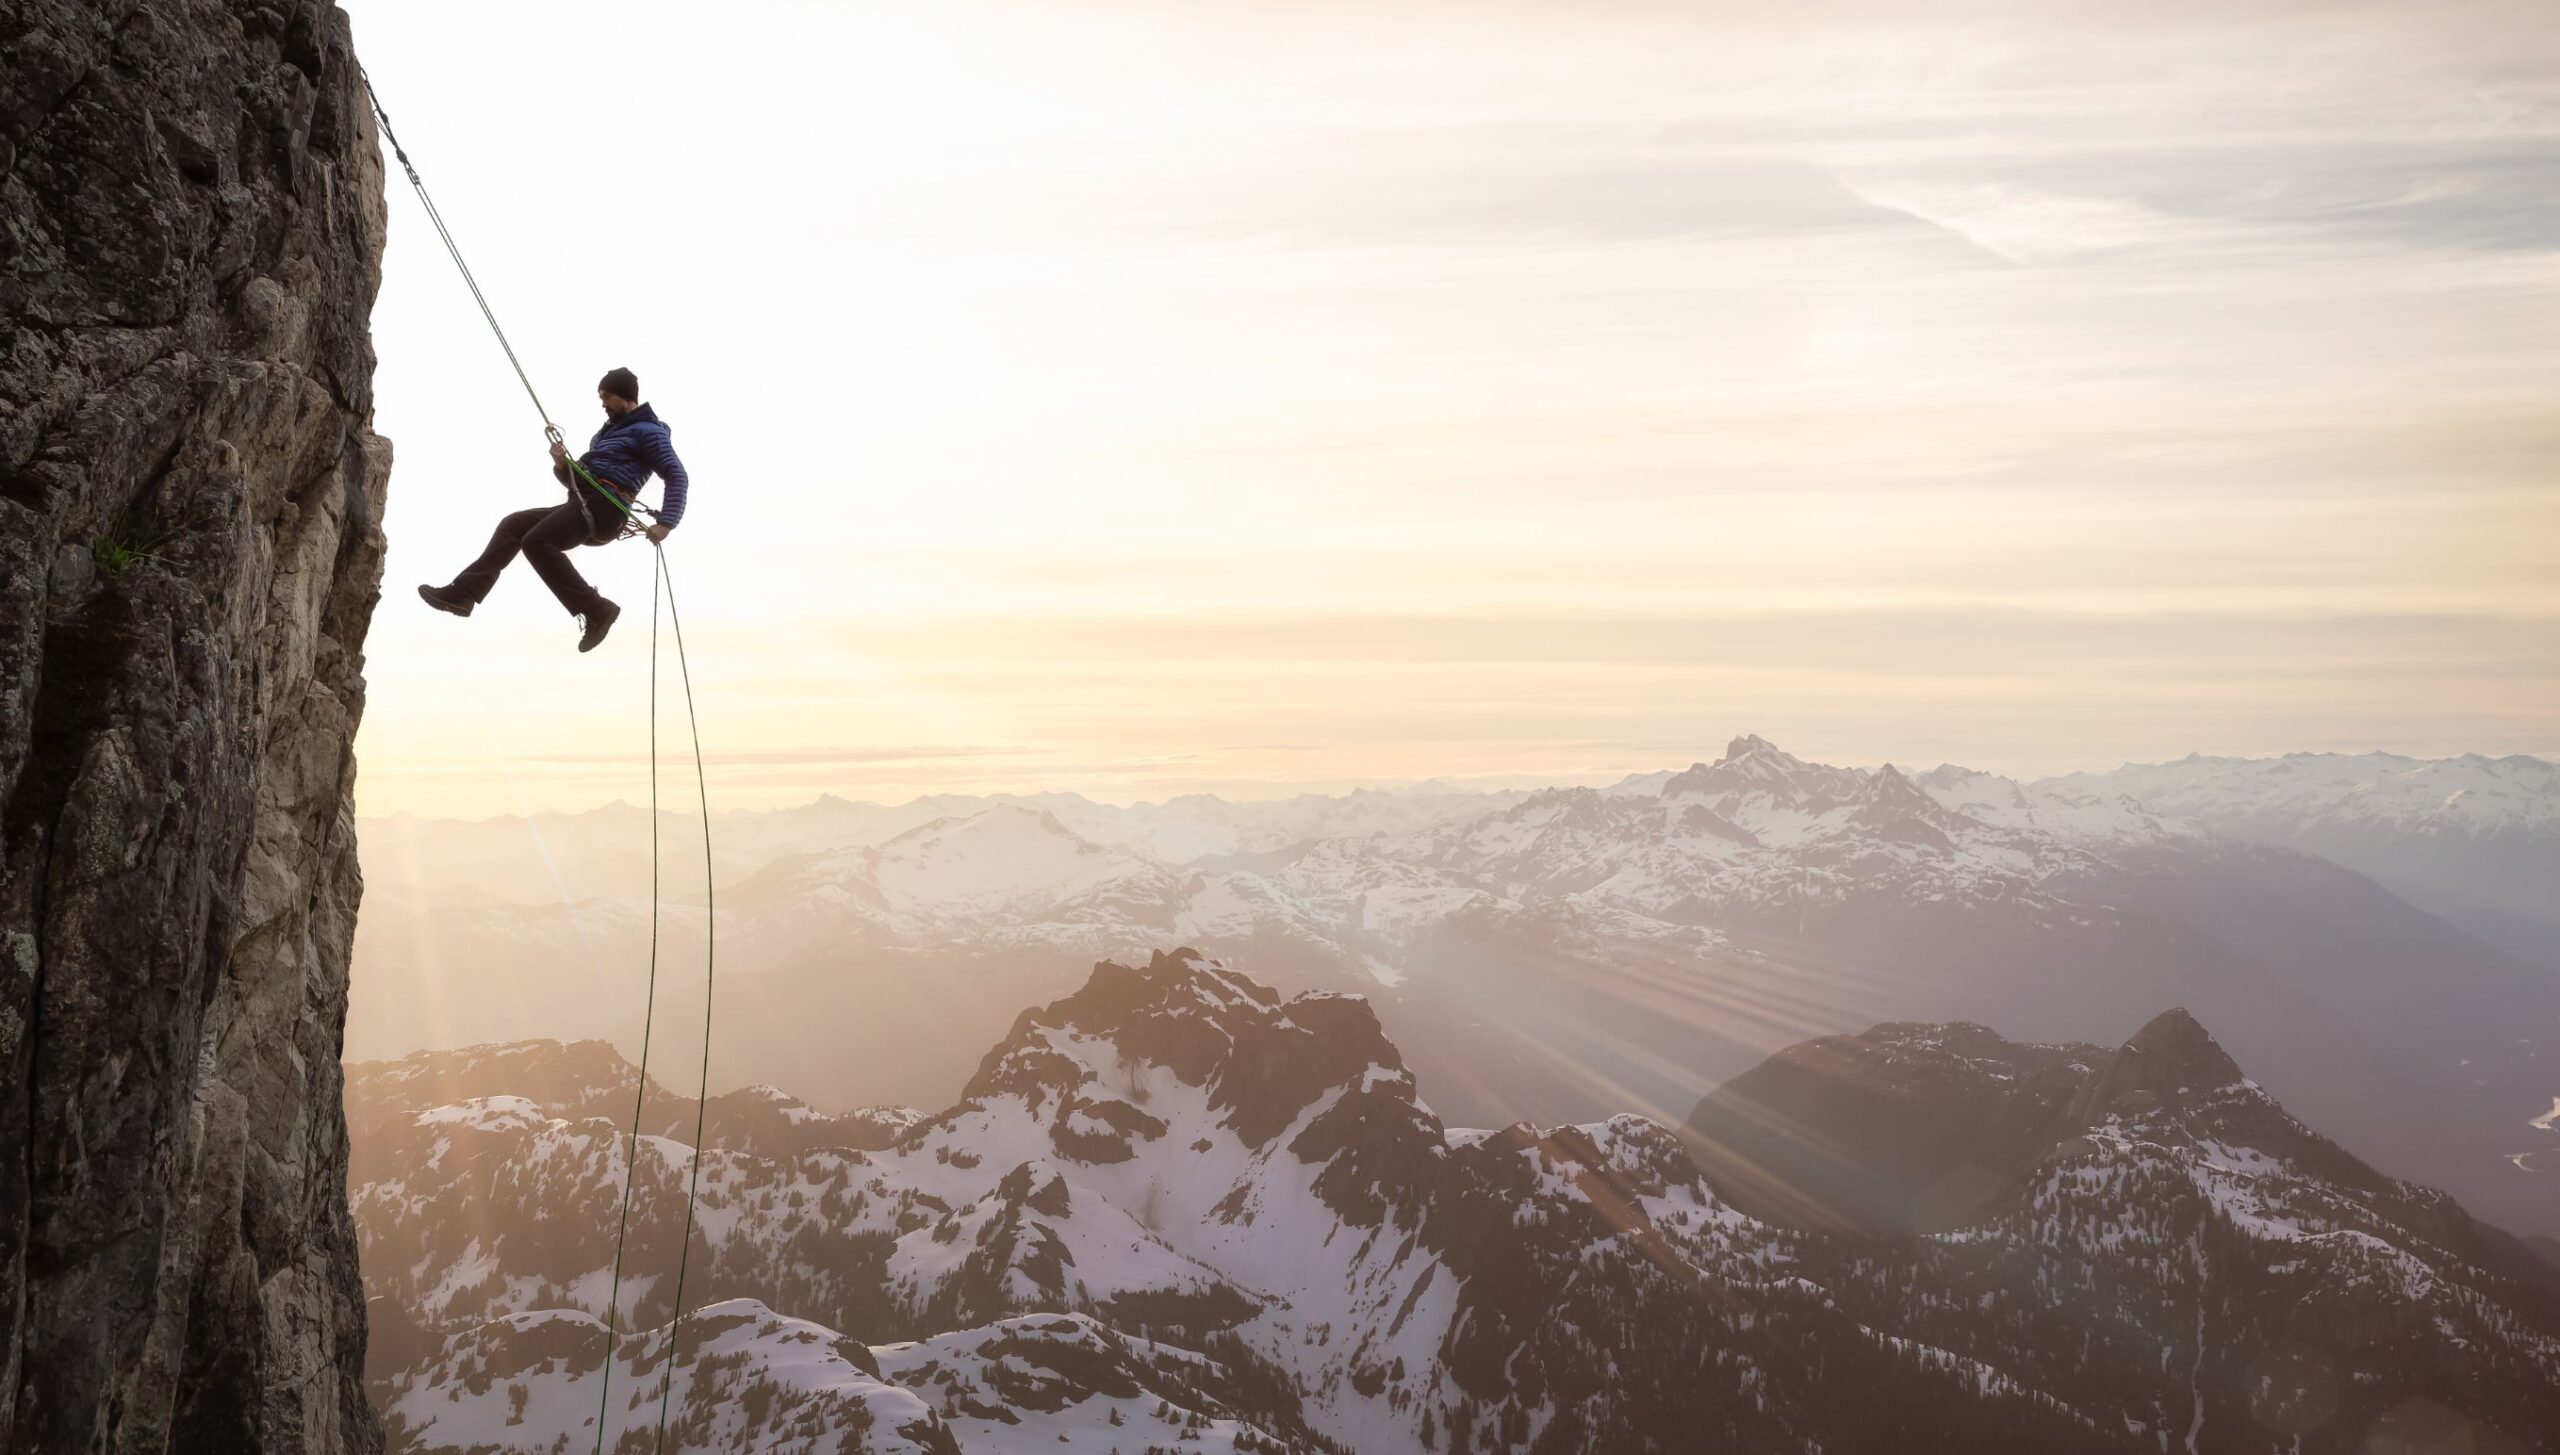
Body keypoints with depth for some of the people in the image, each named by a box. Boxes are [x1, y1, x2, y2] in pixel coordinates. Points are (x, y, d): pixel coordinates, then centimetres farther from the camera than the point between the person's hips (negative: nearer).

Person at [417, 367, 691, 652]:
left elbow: (676, 475, -12)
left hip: (603, 508, -9)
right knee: (512, 525, 6)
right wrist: (562, 464, 3)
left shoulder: (647, 431, 0)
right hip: (580, 507, 9)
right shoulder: (606, 433, 28)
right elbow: (573, 479, 28)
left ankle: (596, 610, -28)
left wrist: (666, 522, -26)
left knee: (536, 542, -25)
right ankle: (463, 592, -1)